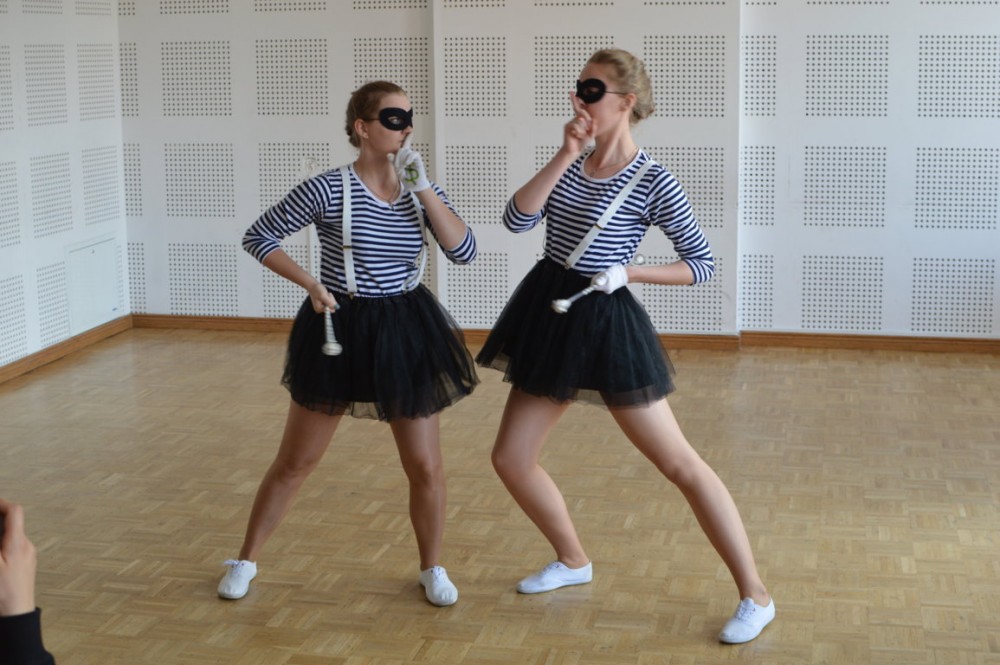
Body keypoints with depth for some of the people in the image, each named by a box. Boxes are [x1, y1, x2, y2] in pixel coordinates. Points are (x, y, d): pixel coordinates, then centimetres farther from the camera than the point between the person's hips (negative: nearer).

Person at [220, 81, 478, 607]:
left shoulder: (421, 190, 0)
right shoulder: (329, 189, -12)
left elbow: (464, 252, -12)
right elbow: (258, 237, -5)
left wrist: (423, 188, -19)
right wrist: (311, 284, -15)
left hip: (406, 332, 3)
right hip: (341, 329, -3)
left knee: (425, 467, 5)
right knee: (295, 462, 8)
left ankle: (432, 569, 27)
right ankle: (245, 562, 27)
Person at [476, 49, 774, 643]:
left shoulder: (652, 182, -11)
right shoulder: (574, 163, 7)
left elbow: (703, 264, -6)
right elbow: (517, 220, -6)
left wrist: (628, 272, -17)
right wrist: (565, 156, -11)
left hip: (605, 325, -7)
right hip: (549, 316, 7)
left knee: (680, 463, -5)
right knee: (510, 459, 10)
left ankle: (756, 596, 4)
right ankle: (574, 562, 32)